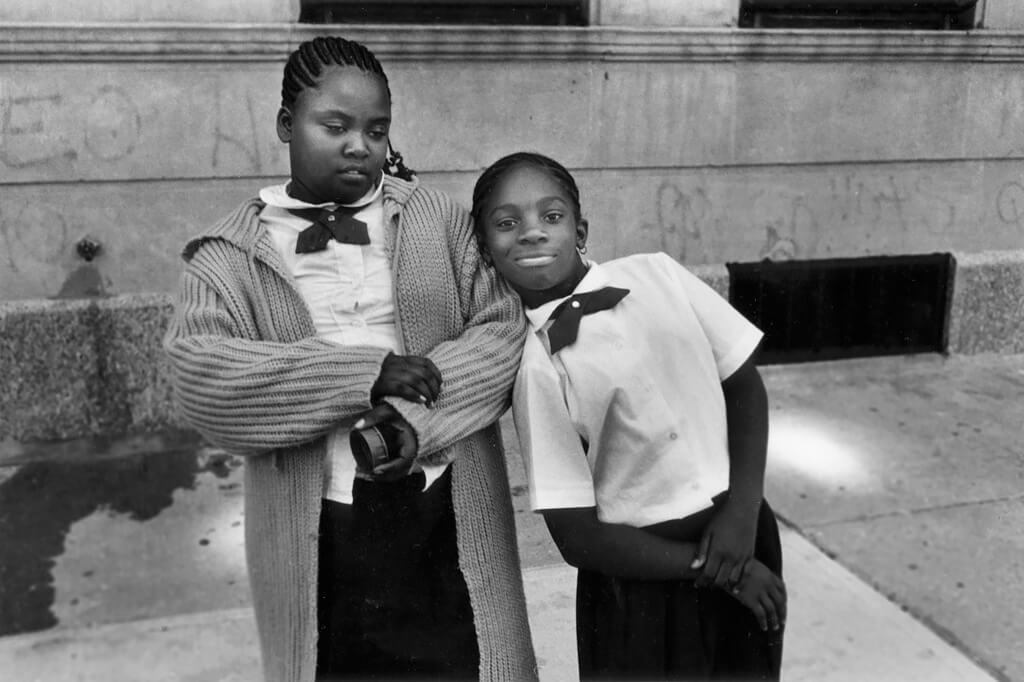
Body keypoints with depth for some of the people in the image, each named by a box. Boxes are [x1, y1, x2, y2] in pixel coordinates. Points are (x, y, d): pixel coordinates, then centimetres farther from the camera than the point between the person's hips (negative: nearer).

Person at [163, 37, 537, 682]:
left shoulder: (440, 219, 6)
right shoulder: (229, 255, 2)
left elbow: (506, 326, -2)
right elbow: (200, 374, -12)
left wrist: (419, 417, -18)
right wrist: (367, 375, -20)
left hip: (450, 515, 1)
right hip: (317, 538, 0)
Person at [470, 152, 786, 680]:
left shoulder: (655, 274, -5)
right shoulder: (535, 366, -14)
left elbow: (744, 383, 2)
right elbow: (577, 537, -12)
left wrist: (743, 509, -9)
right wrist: (707, 566, -11)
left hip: (742, 535, 4)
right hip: (644, 573, -3)